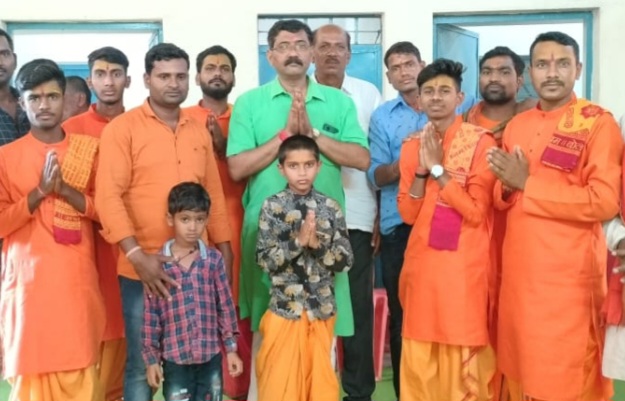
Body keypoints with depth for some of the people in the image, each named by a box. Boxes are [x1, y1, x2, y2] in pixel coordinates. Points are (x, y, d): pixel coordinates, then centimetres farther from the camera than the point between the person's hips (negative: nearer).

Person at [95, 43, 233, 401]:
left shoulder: (199, 132, 12)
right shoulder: (122, 128, -3)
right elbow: (108, 196, -10)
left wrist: (224, 250, 11)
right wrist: (137, 256, -18)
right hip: (142, 268, -4)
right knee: (141, 364, 4)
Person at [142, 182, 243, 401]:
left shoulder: (214, 259, -2)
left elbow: (226, 306, 3)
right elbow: (150, 315, -2)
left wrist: (231, 348, 3)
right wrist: (151, 358, -1)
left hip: (210, 356, 2)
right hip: (175, 358, -2)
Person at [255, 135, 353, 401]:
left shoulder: (331, 208, 0)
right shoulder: (272, 207, -4)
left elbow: (345, 260, -1)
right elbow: (264, 260, -8)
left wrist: (317, 244, -16)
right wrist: (298, 241, -19)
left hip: (322, 309, 2)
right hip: (285, 308, -2)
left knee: (320, 380, 11)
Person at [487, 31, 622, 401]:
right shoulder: (516, 126, 12)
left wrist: (527, 184, -14)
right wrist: (507, 188, -4)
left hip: (569, 274, -6)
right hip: (518, 269, 6)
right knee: (520, 371, 13)